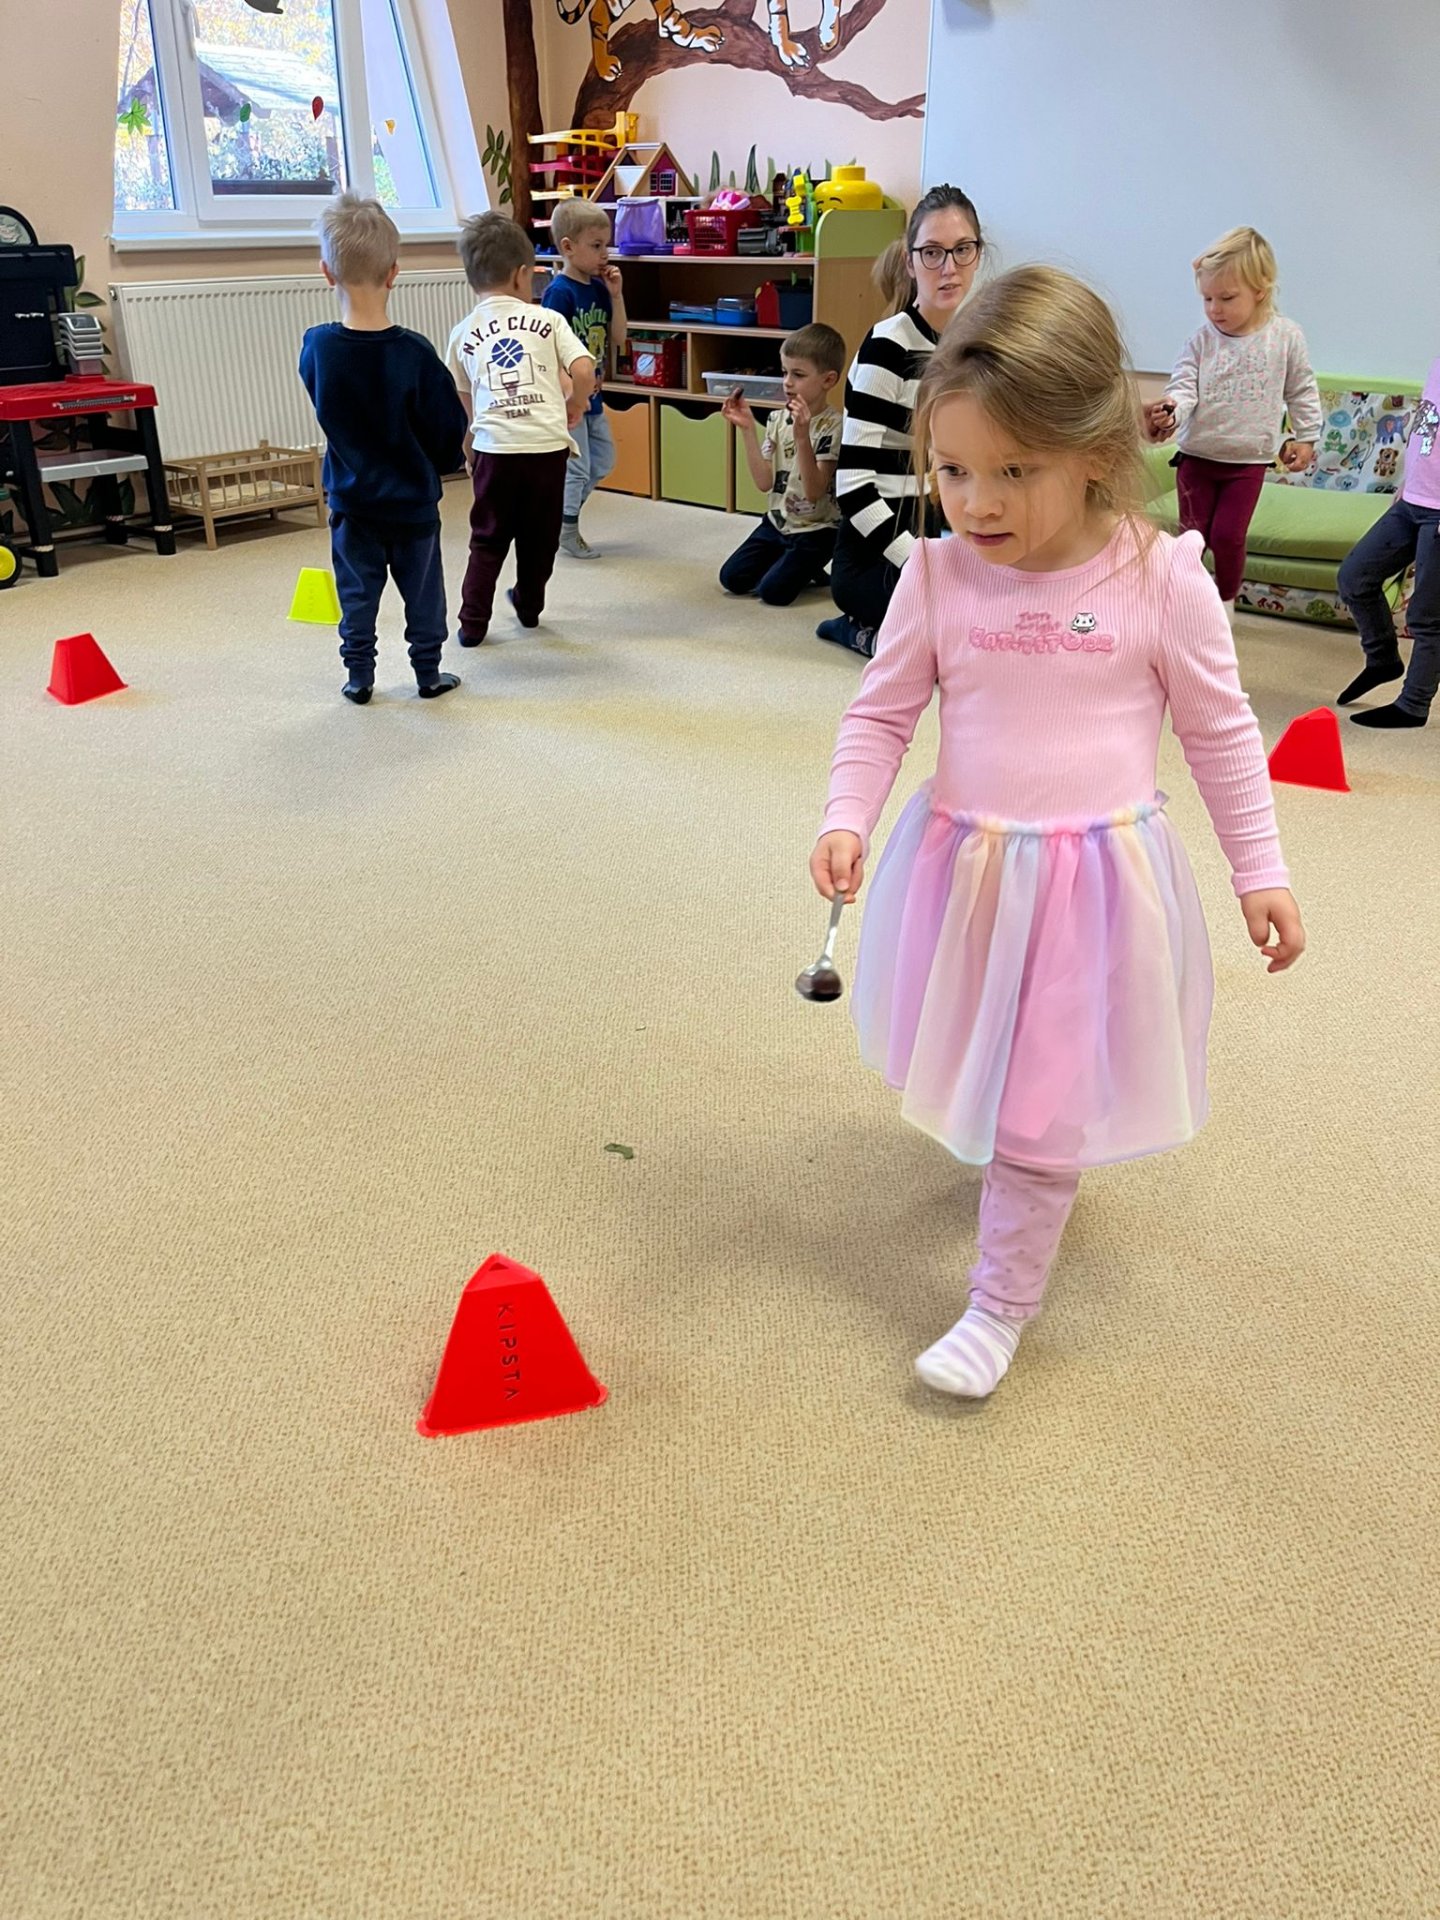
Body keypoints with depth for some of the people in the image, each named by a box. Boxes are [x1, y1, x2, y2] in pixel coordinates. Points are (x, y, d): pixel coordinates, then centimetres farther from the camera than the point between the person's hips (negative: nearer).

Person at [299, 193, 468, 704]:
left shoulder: (316, 348, -12)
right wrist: (439, 463, 9)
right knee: (422, 591, 14)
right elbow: (449, 429, -11)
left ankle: (359, 677, 18)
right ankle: (429, 673, 23)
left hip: (351, 500, 2)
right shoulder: (414, 353, -19)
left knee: (358, 594, 13)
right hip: (414, 500, -1)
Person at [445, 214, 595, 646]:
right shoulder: (547, 319, 5)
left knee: (488, 539, 12)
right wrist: (574, 407, 12)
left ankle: (473, 623, 10)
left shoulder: (464, 333, 10)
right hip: (548, 445, -1)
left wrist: (469, 450, 28)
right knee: (539, 537, 18)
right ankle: (529, 606, 34)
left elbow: (462, 404, 15)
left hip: (494, 448, 1)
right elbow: (584, 371, -6)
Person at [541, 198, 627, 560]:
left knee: (603, 461, 18)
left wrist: (616, 295, -4)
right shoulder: (559, 292, -17)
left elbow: (617, 338, 7)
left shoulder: (599, 288, 6)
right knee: (576, 467, 0)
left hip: (591, 396, 8)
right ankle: (567, 533, 17)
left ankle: (562, 511, 32)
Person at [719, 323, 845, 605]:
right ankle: (796, 565, 18)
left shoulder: (832, 426, -17)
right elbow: (764, 482, -5)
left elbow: (814, 492, -25)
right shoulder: (778, 419, 1)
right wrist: (747, 429, -12)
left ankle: (812, 571, 11)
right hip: (777, 522, 6)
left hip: (815, 530, -6)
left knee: (773, 591, -19)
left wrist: (802, 437, -36)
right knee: (731, 578, -2)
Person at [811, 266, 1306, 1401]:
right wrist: (846, 819, -14)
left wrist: (1262, 871, 2)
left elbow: (1221, 732, -1)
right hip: (965, 869, 3)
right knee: (990, 1074, 21)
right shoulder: (938, 577, -7)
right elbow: (881, 714, 1)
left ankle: (1002, 1303, 19)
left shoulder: (1161, 579, -11)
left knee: (1044, 1103, 2)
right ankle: (1035, 1170, 54)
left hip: (1096, 878, -3)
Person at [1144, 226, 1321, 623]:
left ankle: (1226, 601, 16)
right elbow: (1183, 388, -15)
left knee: (1228, 535, -7)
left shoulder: (1285, 337, -4)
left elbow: (1302, 392, 6)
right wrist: (1170, 412, -37)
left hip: (1248, 459, -1)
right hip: (1197, 455, 1)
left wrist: (1306, 437, 5)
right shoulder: (1200, 342, -6)